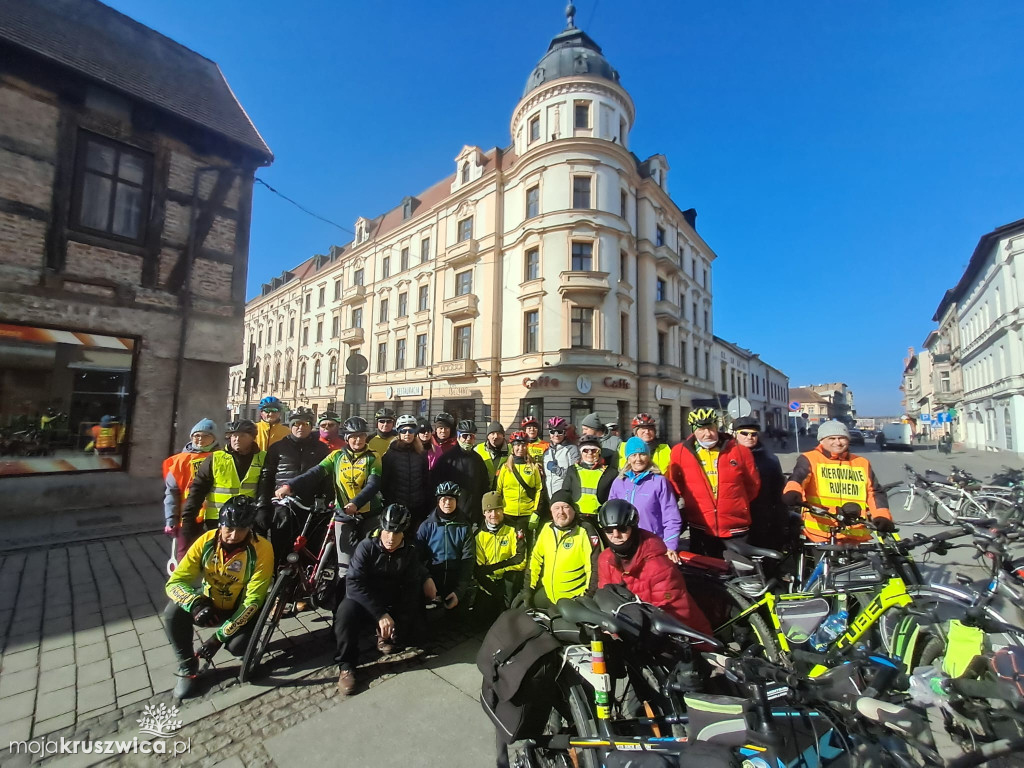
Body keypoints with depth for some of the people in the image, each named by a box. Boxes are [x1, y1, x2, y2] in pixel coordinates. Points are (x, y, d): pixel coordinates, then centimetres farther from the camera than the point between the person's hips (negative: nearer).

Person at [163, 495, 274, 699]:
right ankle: (187, 667, -1)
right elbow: (174, 582, -18)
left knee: (237, 646, -28)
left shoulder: (261, 549, -28)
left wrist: (220, 635, -26)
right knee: (173, 612, -24)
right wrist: (196, 603, -37)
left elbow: (253, 601, -24)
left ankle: (247, 647, 11)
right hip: (210, 604, 3)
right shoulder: (207, 541, -19)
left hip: (241, 610, -3)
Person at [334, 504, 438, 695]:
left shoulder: (410, 554, -6)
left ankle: (385, 635, 17)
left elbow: (411, 590, -8)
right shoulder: (367, 547, -16)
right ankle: (346, 665, -12)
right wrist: (380, 615, -32)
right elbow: (354, 583, -26)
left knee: (412, 635, -17)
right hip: (364, 601, -3)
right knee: (346, 613, -35)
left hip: (392, 604, 3)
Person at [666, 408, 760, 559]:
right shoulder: (680, 452, -5)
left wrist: (738, 504, 11)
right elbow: (675, 484, 9)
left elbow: (753, 485, 10)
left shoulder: (740, 451, -3)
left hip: (735, 529, 0)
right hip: (700, 529, 0)